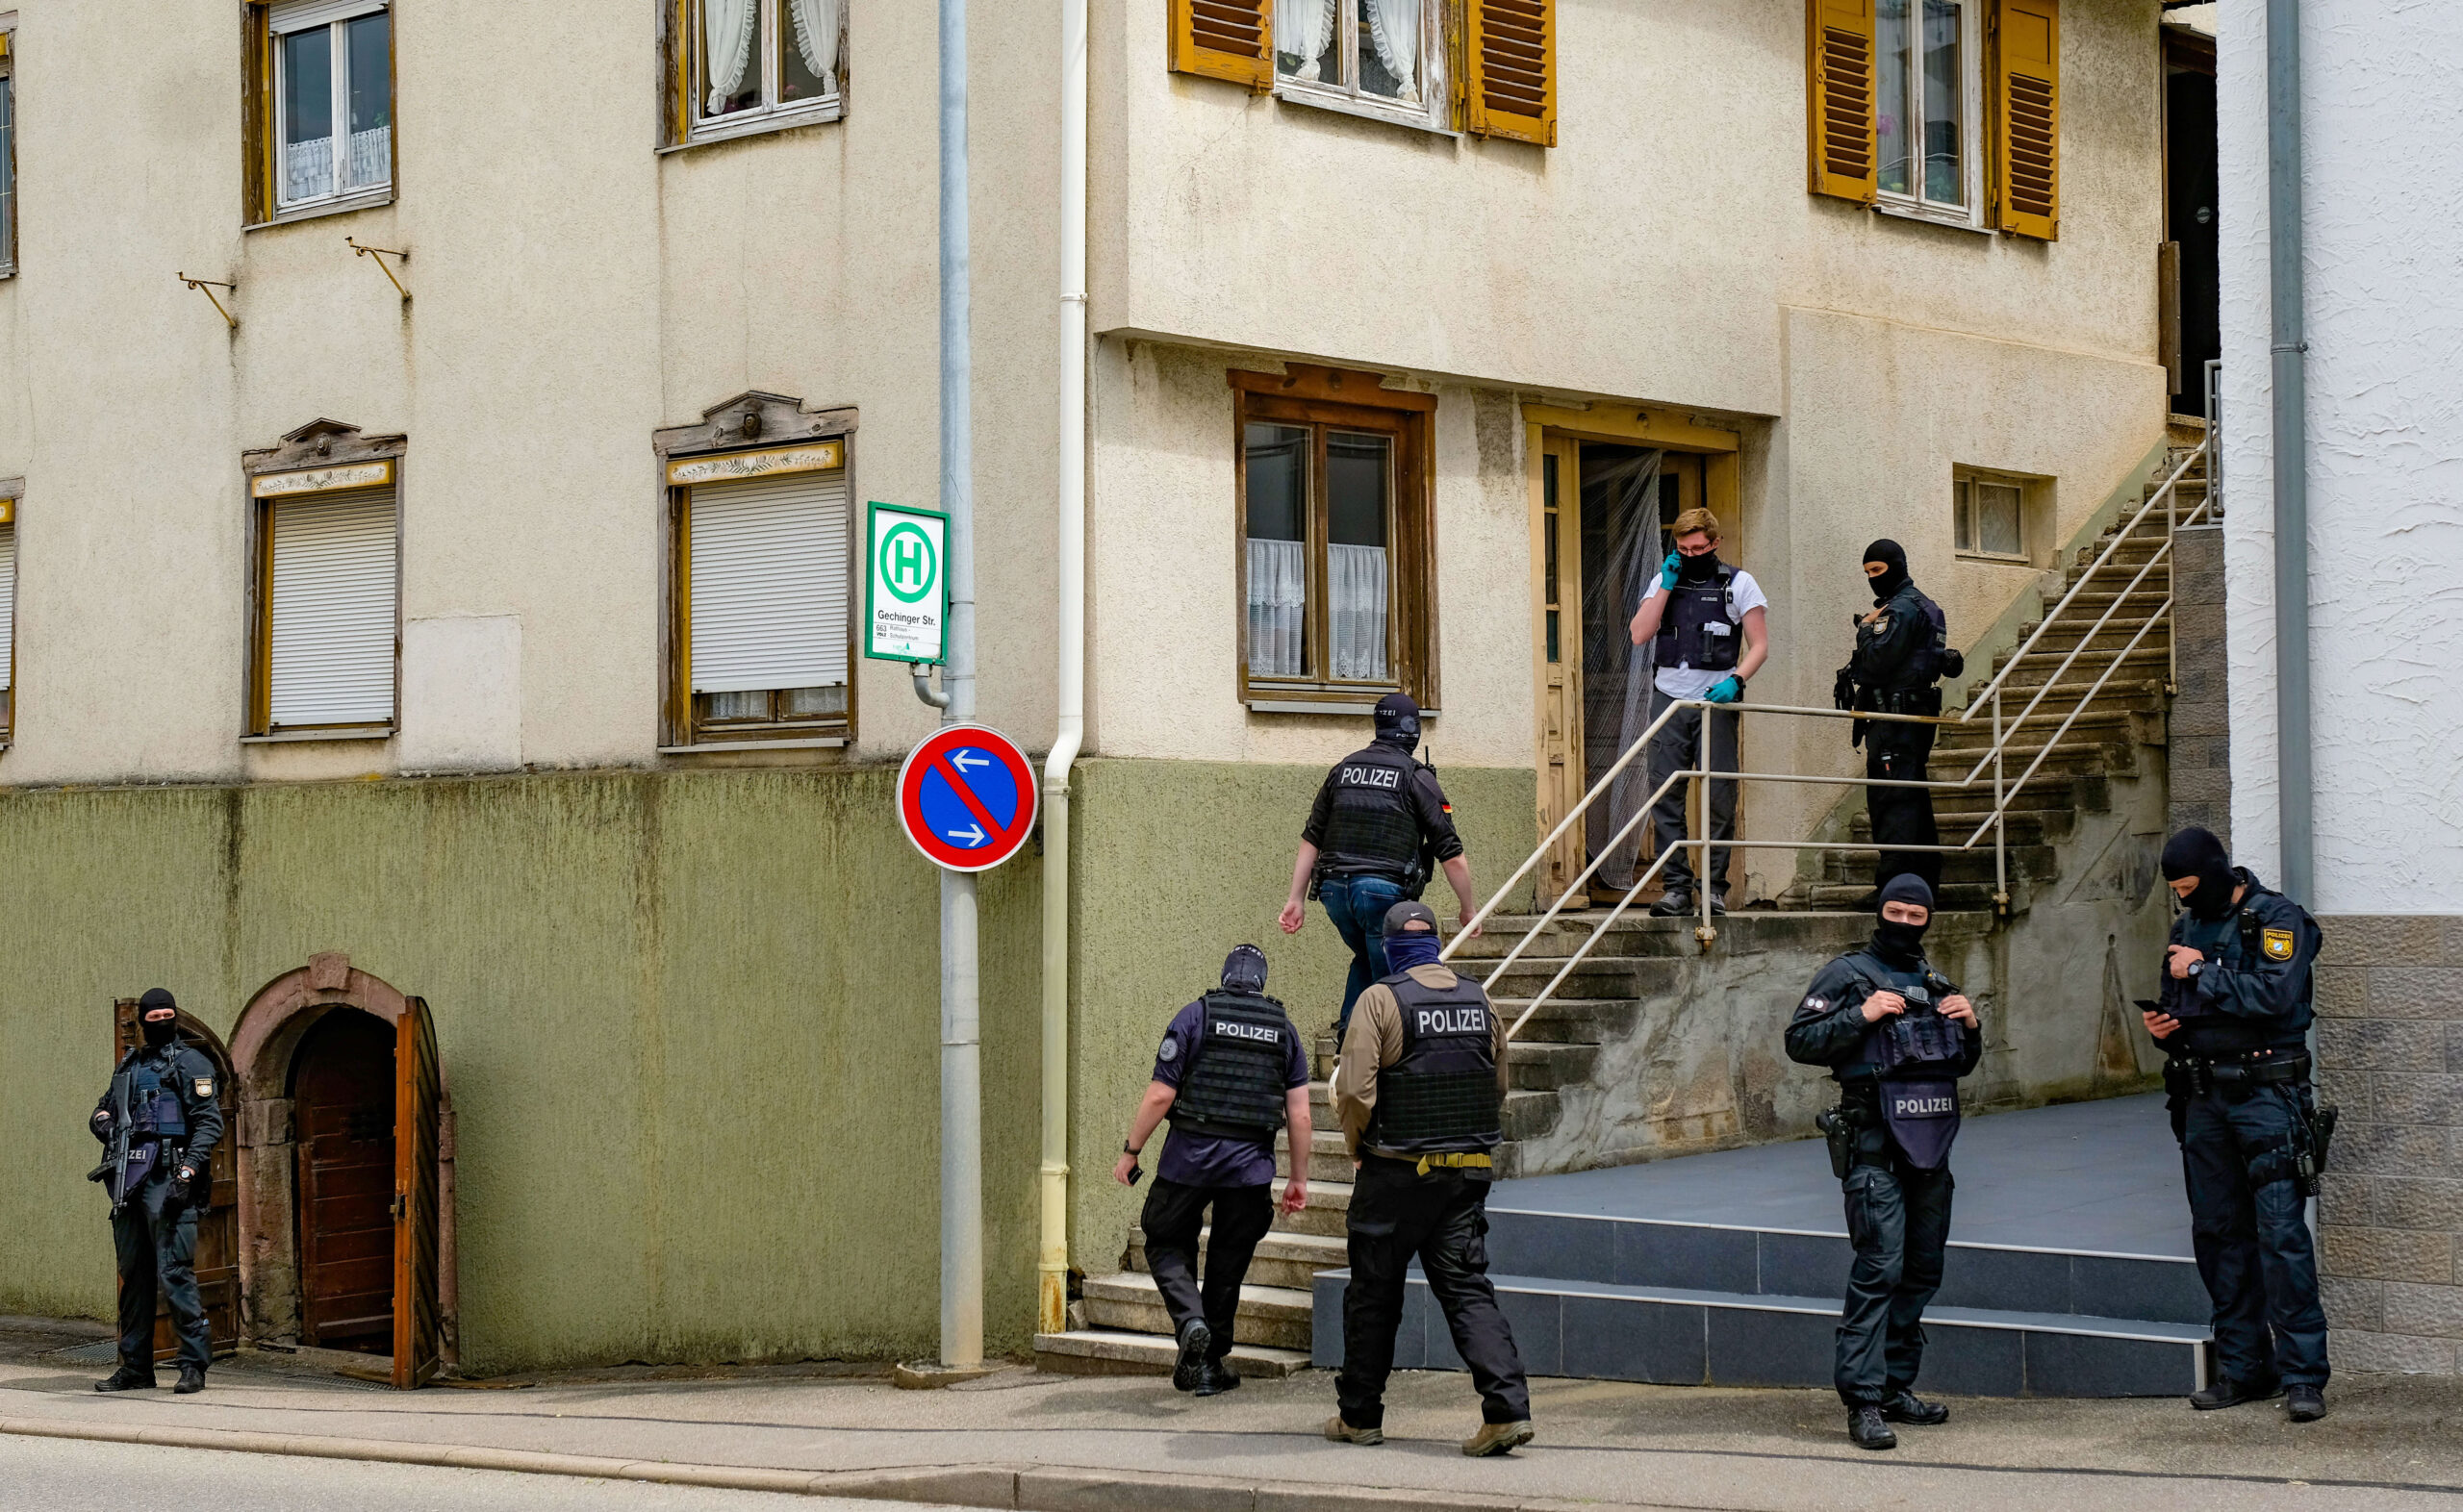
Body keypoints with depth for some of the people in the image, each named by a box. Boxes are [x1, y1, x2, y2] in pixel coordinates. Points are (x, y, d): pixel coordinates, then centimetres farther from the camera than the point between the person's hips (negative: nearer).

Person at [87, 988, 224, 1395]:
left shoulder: (190, 1063, 1)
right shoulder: (128, 1065, 20)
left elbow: (210, 1122, -6)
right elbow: (105, 1106, 33)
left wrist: (188, 1173, -17)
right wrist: (102, 1119, 7)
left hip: (167, 1177, -7)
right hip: (128, 1179, 7)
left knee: (174, 1271, -12)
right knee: (133, 1274, 10)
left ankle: (193, 1365, -8)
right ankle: (135, 1367, 16)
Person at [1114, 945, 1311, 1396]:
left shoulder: (1195, 1016, -1)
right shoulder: (1283, 1029, 8)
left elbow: (1159, 1096, -6)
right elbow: (1299, 1115, 5)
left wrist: (1130, 1151, 4)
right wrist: (1299, 1179, 12)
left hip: (1190, 1156, -3)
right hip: (1251, 1164, 3)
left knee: (1166, 1245, 12)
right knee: (1228, 1264, 12)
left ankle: (1191, 1321, -14)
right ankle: (1210, 1363, 17)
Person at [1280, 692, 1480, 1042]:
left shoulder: (1343, 769, 15)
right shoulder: (1417, 777, 1)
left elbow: (1311, 840, 14)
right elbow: (1451, 854, -1)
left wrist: (1295, 899, 17)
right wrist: (1468, 908, 9)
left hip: (1335, 888, 5)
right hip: (1385, 891, -5)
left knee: (1366, 959, 27)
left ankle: (1348, 1031, 15)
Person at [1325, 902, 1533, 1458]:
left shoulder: (1381, 999, -10)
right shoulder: (1478, 999, 6)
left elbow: (1355, 1089, -16)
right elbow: (1499, 1085, 13)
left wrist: (1358, 1148, 1)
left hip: (1396, 1173, -4)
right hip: (1468, 1170, 4)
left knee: (1374, 1292, 9)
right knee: (1466, 1287, 3)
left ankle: (1359, 1415, 19)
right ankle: (1508, 1407, -13)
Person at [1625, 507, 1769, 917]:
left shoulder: (1738, 583, 5)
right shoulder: (1664, 581, 14)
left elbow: (1759, 646, 2)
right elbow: (1640, 634, 2)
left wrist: (1735, 681, -15)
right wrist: (1667, 585, -3)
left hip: (1716, 700, -3)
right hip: (1669, 700, 3)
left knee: (1719, 799, -4)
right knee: (1665, 798, -3)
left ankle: (1715, 888, 3)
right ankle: (1676, 888, 0)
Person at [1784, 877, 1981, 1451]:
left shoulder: (1936, 982, 20)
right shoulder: (1848, 974, 0)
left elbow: (1962, 1065, 27)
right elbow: (1800, 1041, -7)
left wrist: (1970, 1026, 7)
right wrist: (1862, 1016, -16)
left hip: (1931, 1144, 7)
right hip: (1874, 1145, -7)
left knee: (1922, 1270, 10)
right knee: (1880, 1267, -14)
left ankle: (1897, 1387, 19)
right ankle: (1863, 1401, -15)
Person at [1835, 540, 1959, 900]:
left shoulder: (1902, 609, -12)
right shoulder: (1920, 605, 21)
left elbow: (1875, 663, -19)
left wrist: (1865, 628, -4)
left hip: (1895, 717, -11)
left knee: (1892, 803, -13)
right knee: (1914, 800, 14)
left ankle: (1891, 887, -17)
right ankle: (1925, 881, 19)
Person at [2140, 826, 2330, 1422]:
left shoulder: (2278, 919, -5)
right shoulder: (2187, 928, 16)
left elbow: (2275, 994, -20)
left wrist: (2201, 973, -14)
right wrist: (2163, 1024, 4)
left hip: (2266, 1095, -7)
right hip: (2204, 1098, 7)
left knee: (2281, 1231, -12)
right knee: (2218, 1234, 7)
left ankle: (2302, 1375, -10)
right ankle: (2243, 1367, 14)